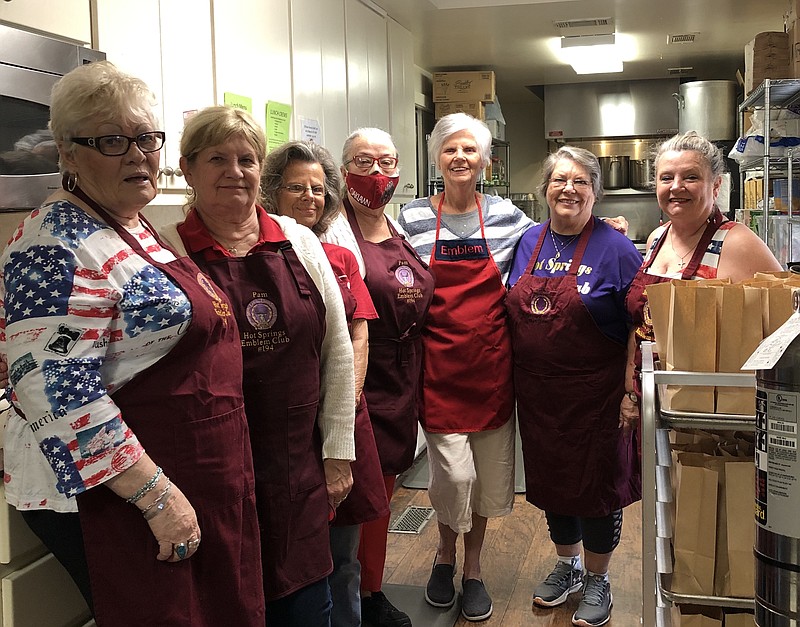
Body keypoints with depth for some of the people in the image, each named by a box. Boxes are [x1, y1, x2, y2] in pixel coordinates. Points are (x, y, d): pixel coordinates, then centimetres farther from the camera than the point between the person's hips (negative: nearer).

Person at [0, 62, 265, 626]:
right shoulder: (58, 247, -18)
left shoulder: (136, 230, 11)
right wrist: (156, 495, -24)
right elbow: (58, 392, -26)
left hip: (194, 486, 10)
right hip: (109, 496, -9)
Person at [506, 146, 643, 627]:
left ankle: (597, 581, 30)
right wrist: (514, 379, 11)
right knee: (550, 479, 18)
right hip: (537, 393, 5)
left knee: (596, 484, 8)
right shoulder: (530, 242, 5)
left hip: (595, 395, -5)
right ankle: (567, 565, 41)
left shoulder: (615, 248, -10)